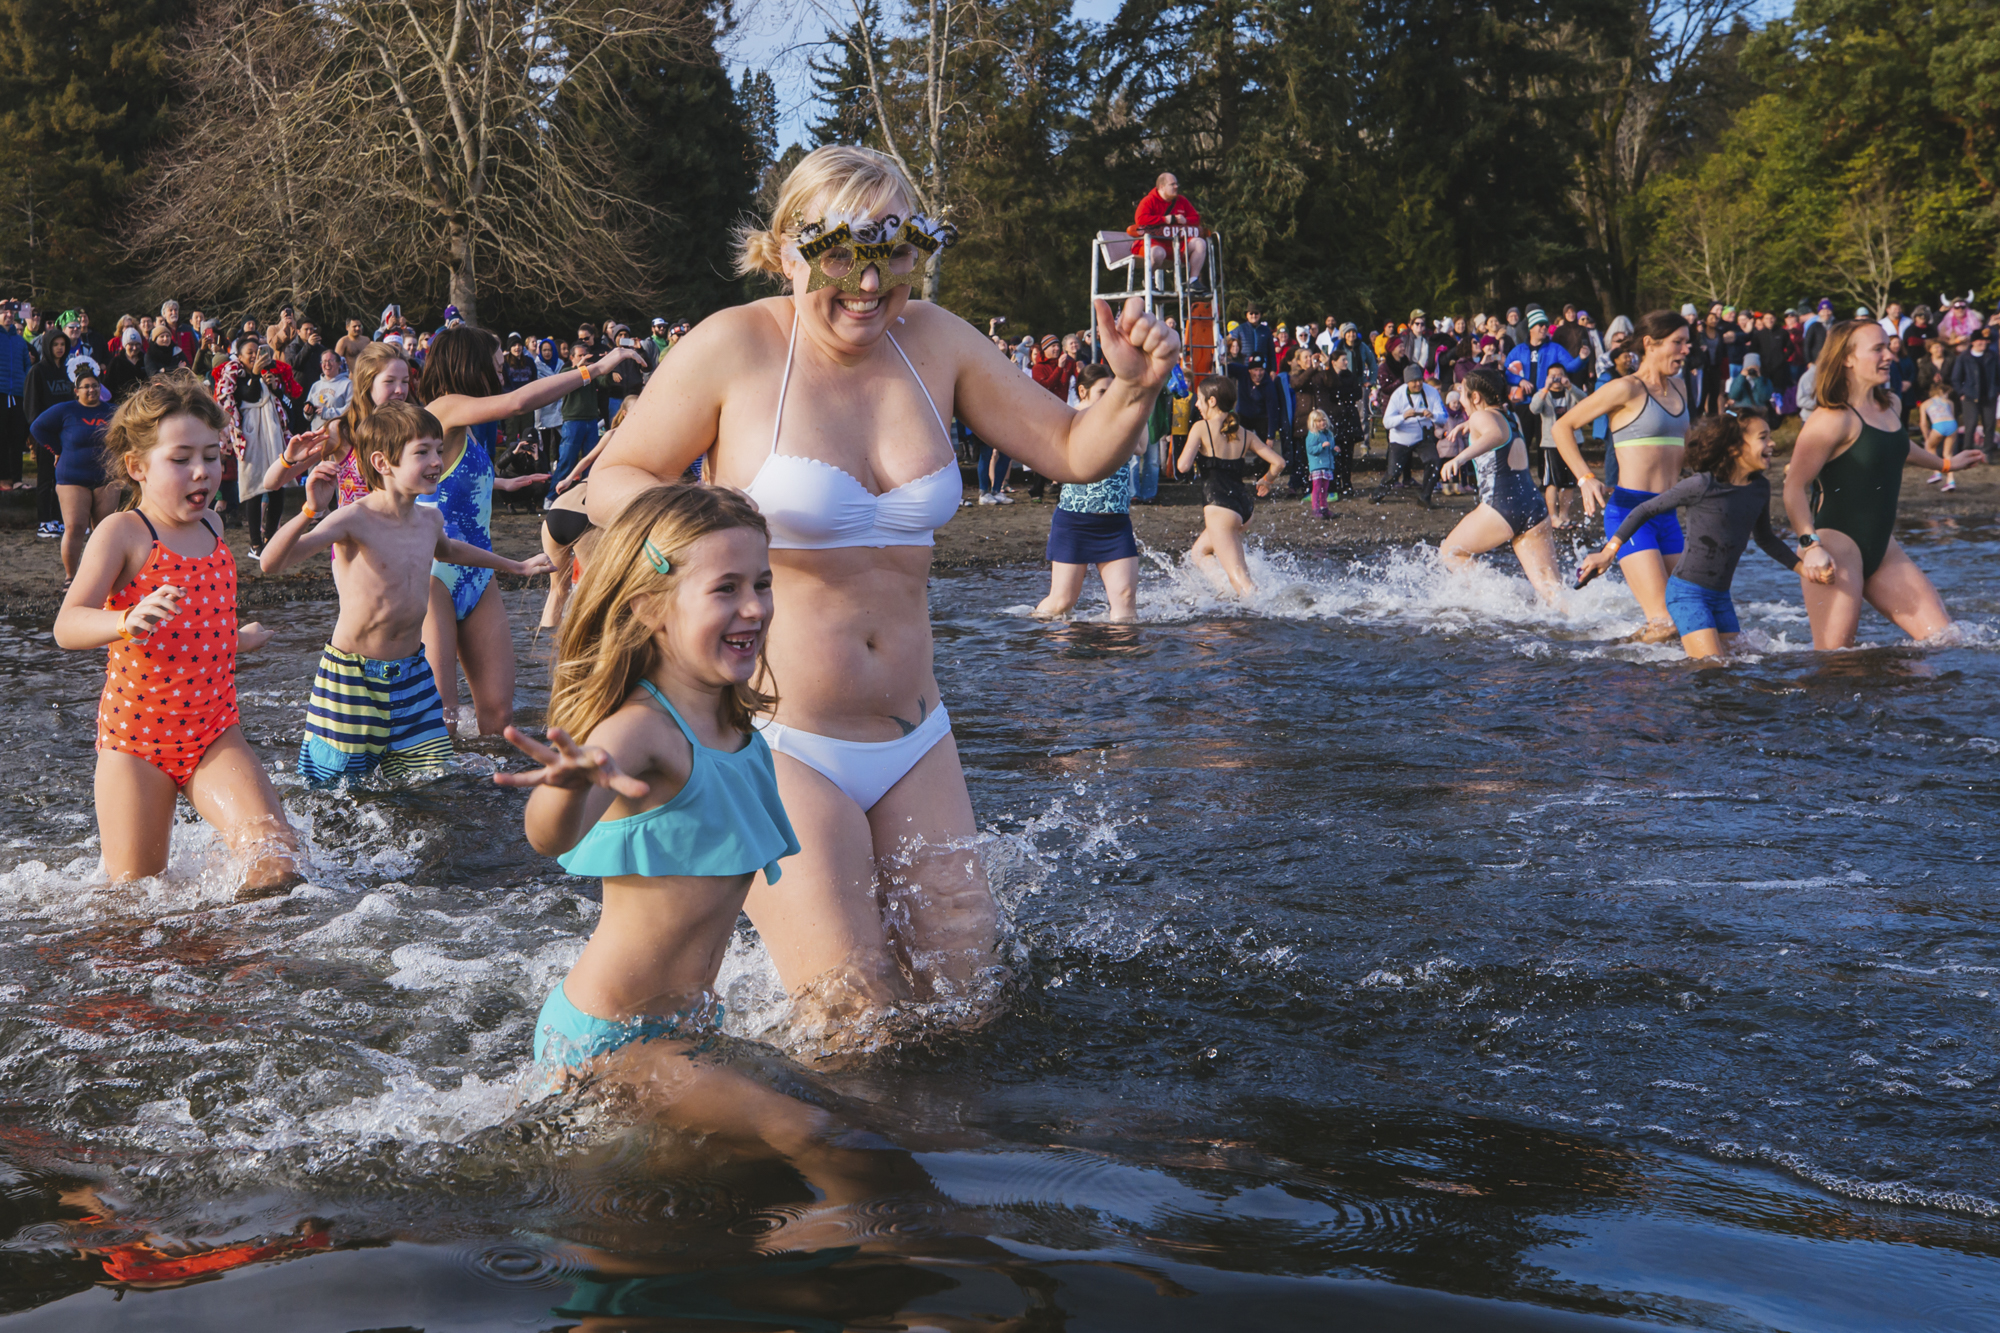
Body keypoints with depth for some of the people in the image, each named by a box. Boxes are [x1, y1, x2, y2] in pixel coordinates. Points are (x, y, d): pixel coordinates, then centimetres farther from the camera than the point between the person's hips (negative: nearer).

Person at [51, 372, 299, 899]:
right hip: (136, 740, -4)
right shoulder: (123, 533, -11)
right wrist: (128, 620, -42)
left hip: (213, 736, 4)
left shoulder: (211, 530, 9)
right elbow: (67, 627, -25)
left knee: (274, 845, -20)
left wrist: (242, 639, 40)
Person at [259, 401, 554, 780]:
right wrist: (311, 512, -45)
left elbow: (447, 550, 30)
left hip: (413, 674, 6)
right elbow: (272, 563, -30)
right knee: (334, 786, 3)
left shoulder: (430, 518, 4)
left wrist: (517, 566, 37)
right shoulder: (354, 520, -19)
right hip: (352, 676, -6)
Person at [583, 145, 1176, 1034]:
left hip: (912, 738, 5)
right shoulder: (735, 347, -10)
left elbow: (1073, 452, 8)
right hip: (778, 743, -5)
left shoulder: (932, 342, 2)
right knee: (856, 1020, -8)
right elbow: (610, 483, -2)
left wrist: (1134, 389, -12)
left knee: (964, 995, 12)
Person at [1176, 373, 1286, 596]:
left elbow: (1184, 466, -14)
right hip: (1244, 506, 7)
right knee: (1199, 552, 25)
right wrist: (1265, 482, 27)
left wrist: (1195, 457, 9)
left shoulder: (1201, 428, -4)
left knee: (1238, 576, -9)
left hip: (1219, 507, -7)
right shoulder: (1244, 434, 12)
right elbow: (1279, 462, 8)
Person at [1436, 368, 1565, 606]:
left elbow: (1496, 435, -27)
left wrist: (1462, 457, -40)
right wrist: (1469, 426, 49)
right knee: (1549, 583, 1)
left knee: (1450, 552, 14)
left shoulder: (1481, 417, -2)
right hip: (1535, 506, 7)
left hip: (1501, 505, -7)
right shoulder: (1511, 417, 21)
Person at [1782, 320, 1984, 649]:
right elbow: (1794, 488, -17)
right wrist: (1810, 545, -29)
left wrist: (1945, 464, 50)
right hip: (1836, 545, -9)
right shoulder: (1832, 420, -13)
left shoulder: (1891, 406, 13)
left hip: (1881, 548, 9)